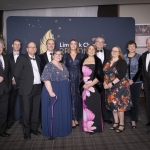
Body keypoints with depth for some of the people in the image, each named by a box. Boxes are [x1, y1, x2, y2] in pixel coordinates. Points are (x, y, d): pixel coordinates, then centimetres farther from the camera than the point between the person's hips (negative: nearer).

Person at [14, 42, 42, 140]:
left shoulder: (38, 59, 12)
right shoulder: (22, 58, -4)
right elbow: (16, 74, -6)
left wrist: (40, 83, 8)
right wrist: (21, 85, -1)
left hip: (38, 88, 5)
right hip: (27, 88, -5)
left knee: (36, 109, 13)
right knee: (27, 110, 2)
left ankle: (34, 128, 27)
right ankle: (27, 131, 16)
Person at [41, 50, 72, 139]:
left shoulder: (63, 66, 12)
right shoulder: (49, 66, -10)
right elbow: (46, 79, -18)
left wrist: (67, 90, 11)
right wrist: (50, 92, -24)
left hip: (64, 92, 7)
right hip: (54, 92, -7)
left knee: (63, 111, 14)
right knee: (53, 112, 1)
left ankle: (62, 129, 29)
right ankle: (52, 132, 14)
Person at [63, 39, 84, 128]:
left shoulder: (80, 55, 8)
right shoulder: (66, 55, 7)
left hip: (78, 79, 1)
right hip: (69, 79, -1)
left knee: (77, 98, 5)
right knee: (71, 98, -2)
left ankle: (76, 118, 18)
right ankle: (72, 119, 6)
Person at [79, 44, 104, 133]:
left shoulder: (97, 61, -1)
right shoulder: (83, 61, 11)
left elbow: (100, 75, -8)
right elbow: (81, 74, 13)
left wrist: (90, 84, -16)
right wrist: (84, 84, -3)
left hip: (94, 87, -3)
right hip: (85, 87, 4)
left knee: (94, 106, 0)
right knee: (86, 106, 8)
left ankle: (94, 126, 12)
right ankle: (87, 126, 20)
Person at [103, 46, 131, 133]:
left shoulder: (122, 62, -7)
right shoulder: (108, 62, 10)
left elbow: (122, 75, -17)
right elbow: (104, 74, 10)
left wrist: (112, 83, -21)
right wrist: (105, 83, -7)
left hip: (120, 86, -6)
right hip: (110, 87, 6)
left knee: (120, 105, -3)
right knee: (113, 105, 10)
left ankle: (122, 125, 10)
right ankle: (116, 123, 24)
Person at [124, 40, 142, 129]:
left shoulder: (139, 57, 2)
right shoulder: (124, 57, 8)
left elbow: (140, 70, -3)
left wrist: (133, 80, -11)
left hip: (136, 82, -2)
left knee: (135, 101, -1)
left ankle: (134, 120, 5)